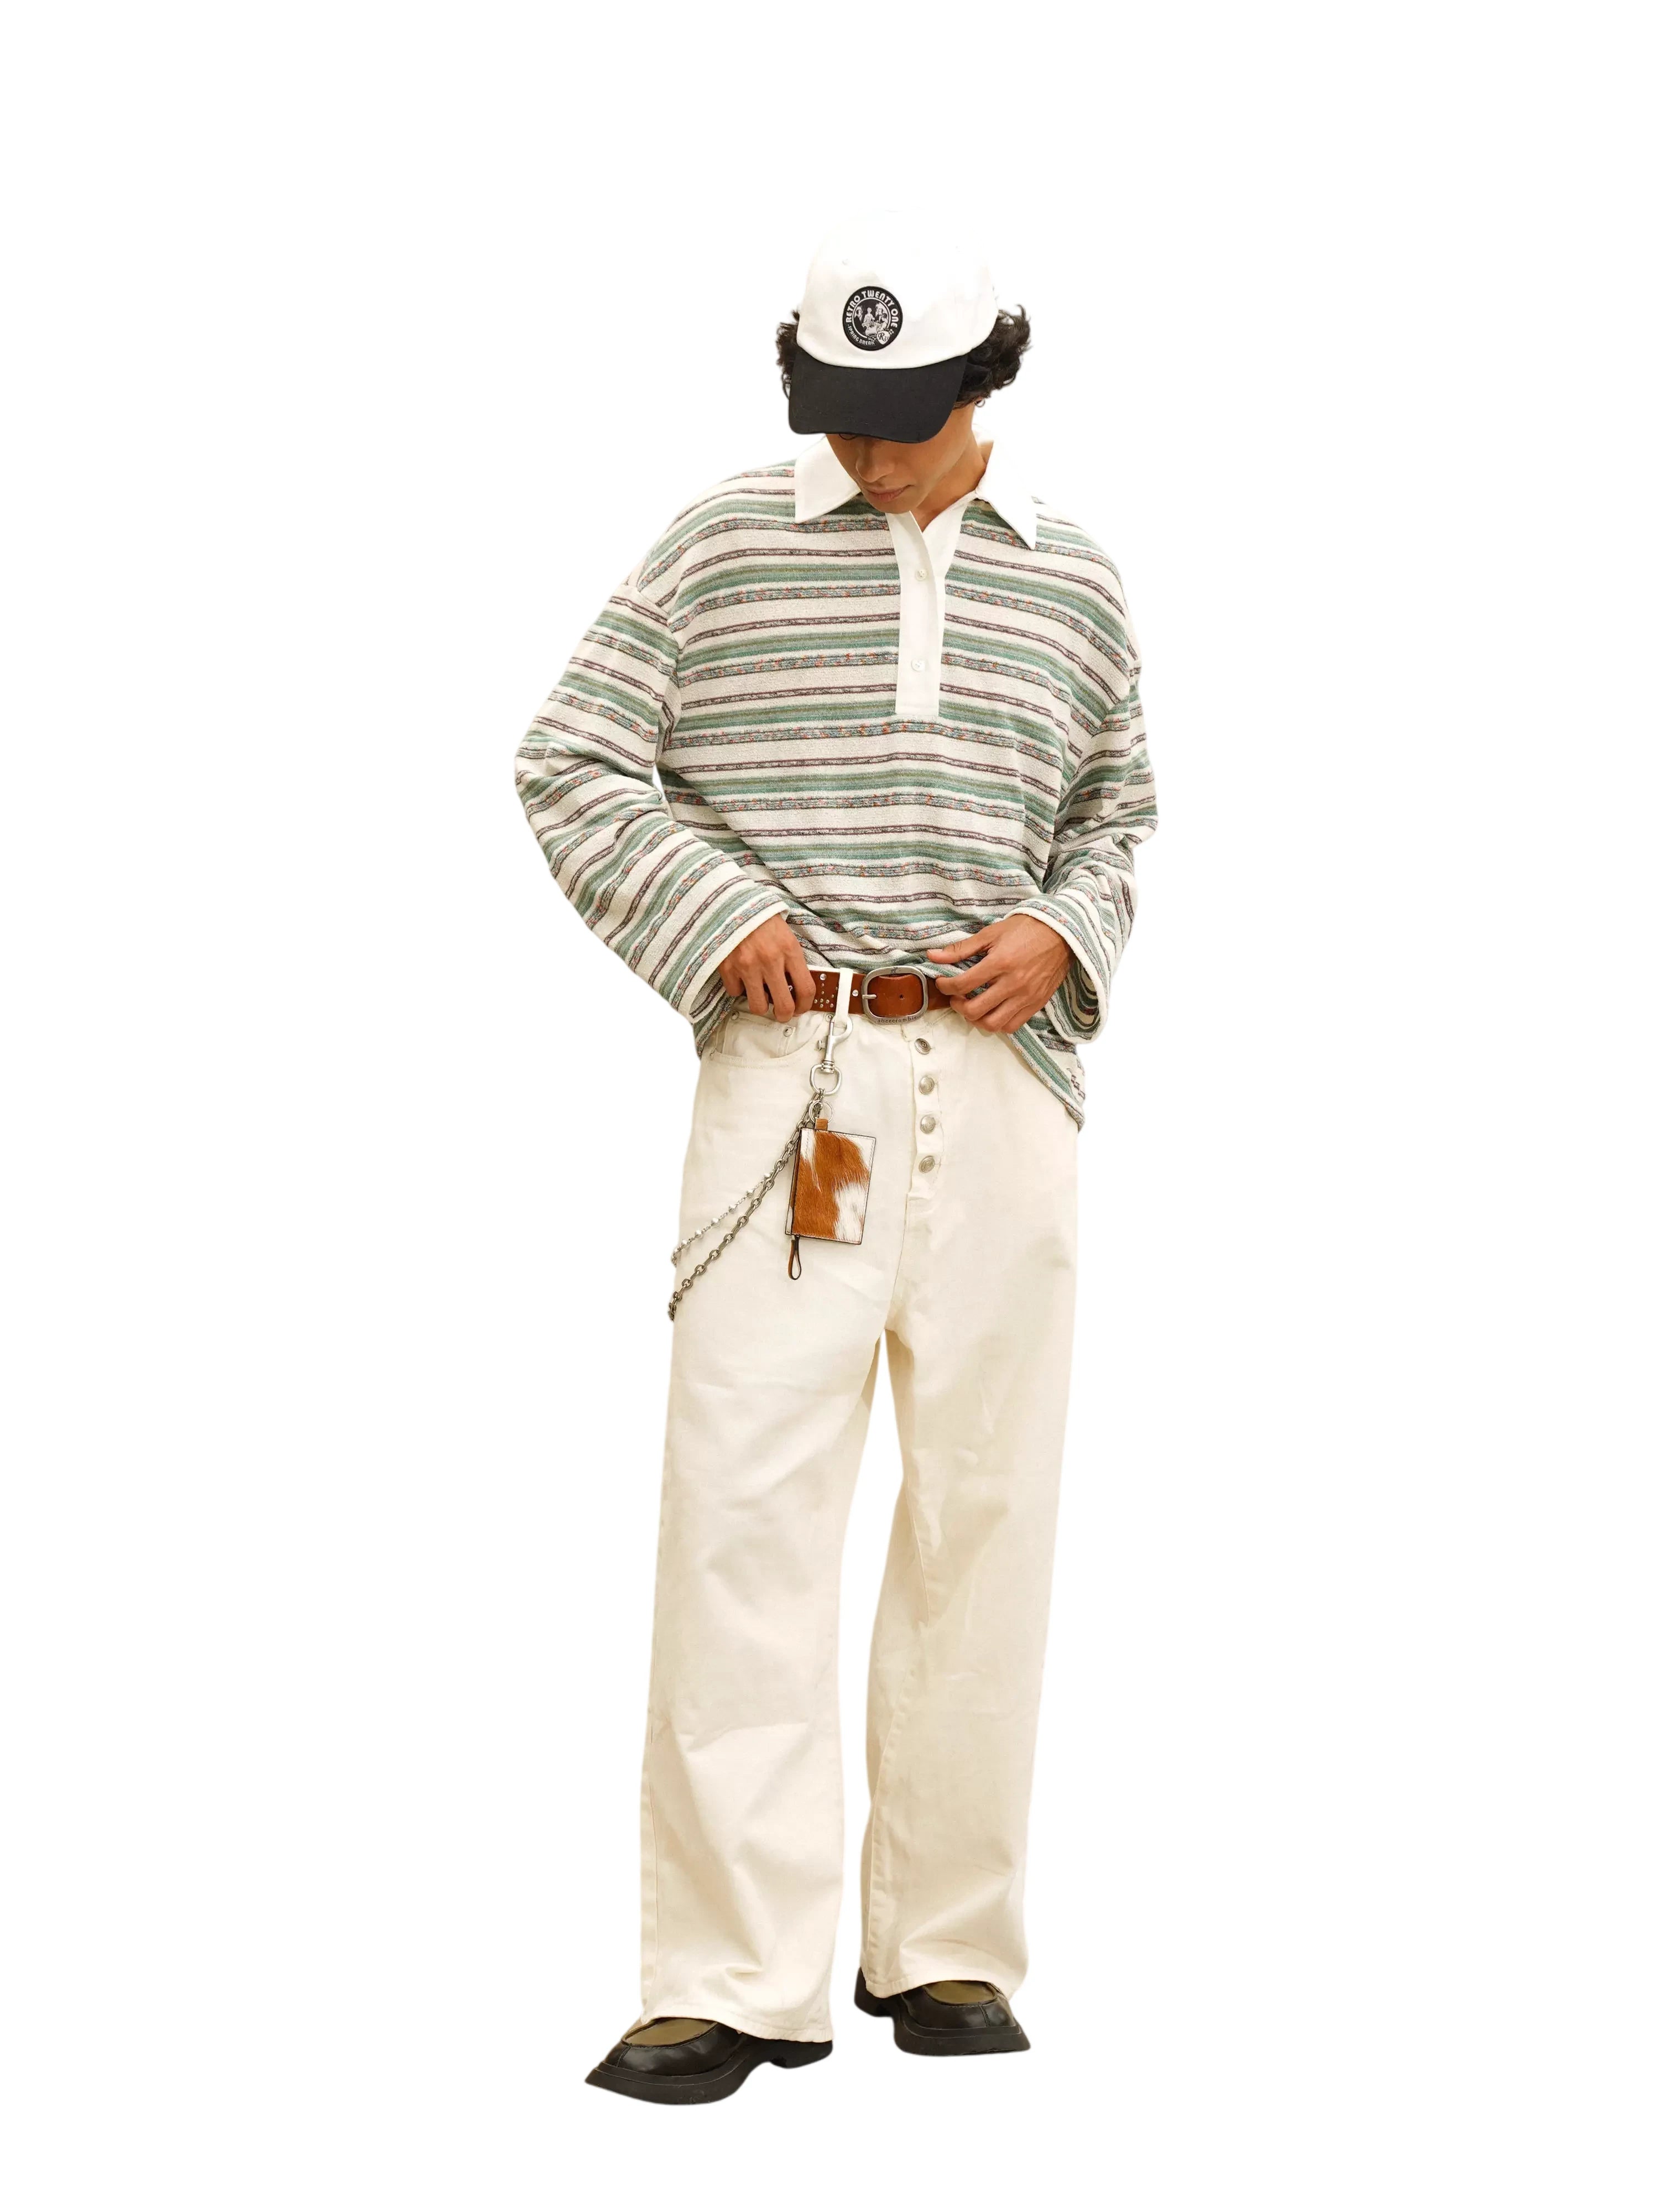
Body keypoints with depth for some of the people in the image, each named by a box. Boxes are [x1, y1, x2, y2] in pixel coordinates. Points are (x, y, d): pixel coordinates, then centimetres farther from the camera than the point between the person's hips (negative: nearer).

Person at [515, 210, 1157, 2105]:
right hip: (788, 1073, -3)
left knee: (983, 1511, 5)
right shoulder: (722, 548, 5)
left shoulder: (1072, 582, 13)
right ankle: (736, 1982, -9)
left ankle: (946, 1947, 17)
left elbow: (1118, 810, 22)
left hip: (1000, 1082, 3)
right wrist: (716, 910, -8)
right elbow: (571, 764, 5)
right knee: (746, 1499, -11)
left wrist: (1062, 927, 1)